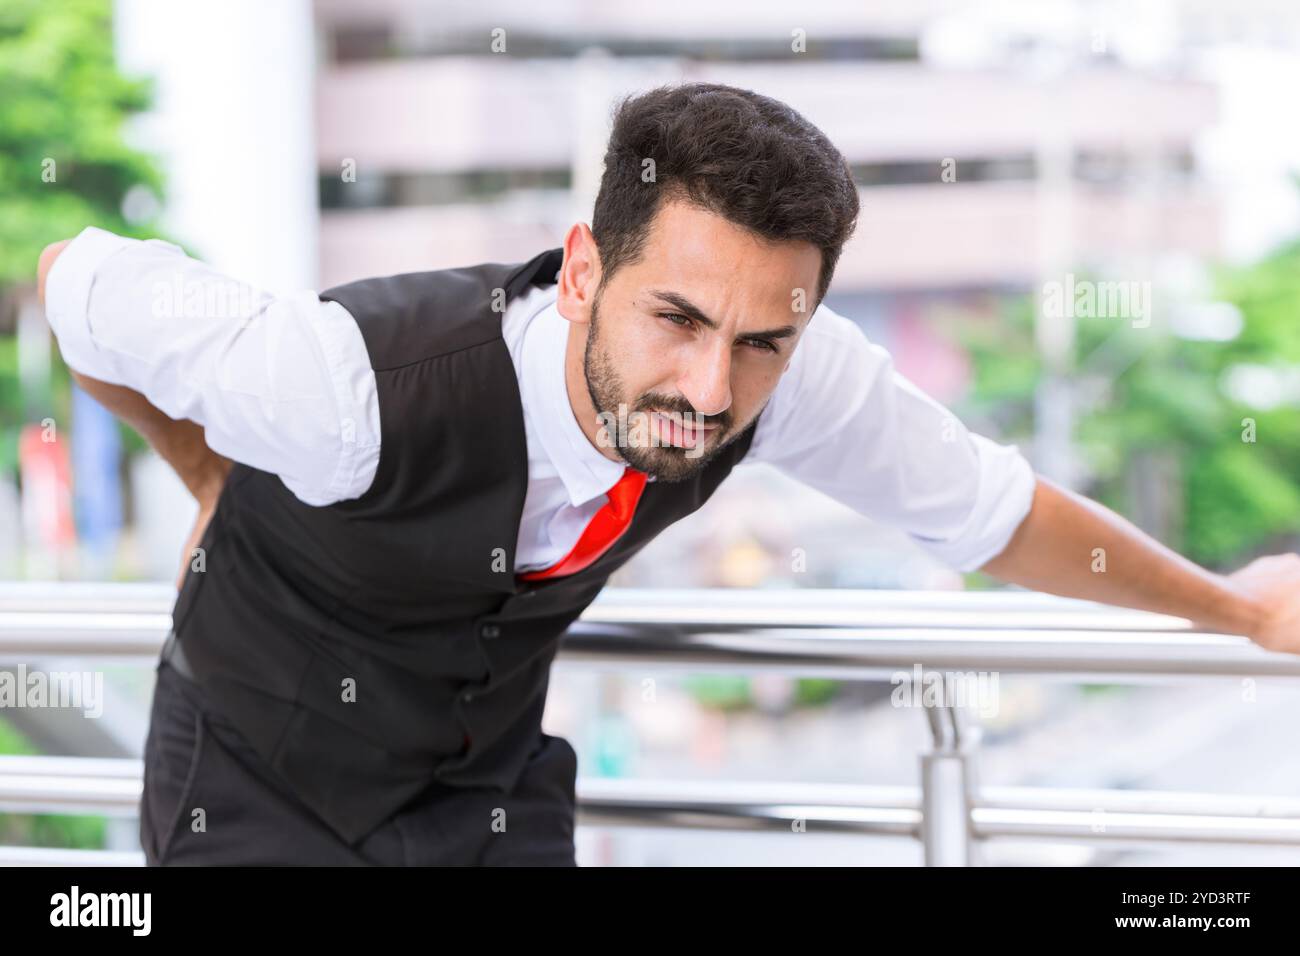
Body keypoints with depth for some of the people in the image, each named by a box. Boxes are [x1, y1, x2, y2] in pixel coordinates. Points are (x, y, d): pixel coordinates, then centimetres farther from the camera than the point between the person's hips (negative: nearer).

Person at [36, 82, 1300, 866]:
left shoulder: (793, 375, -24)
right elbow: (81, 287, -21)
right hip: (260, 778, -4)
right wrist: (216, 484, -4)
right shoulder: (356, 385, -39)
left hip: (484, 783, 4)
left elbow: (990, 511, -4)